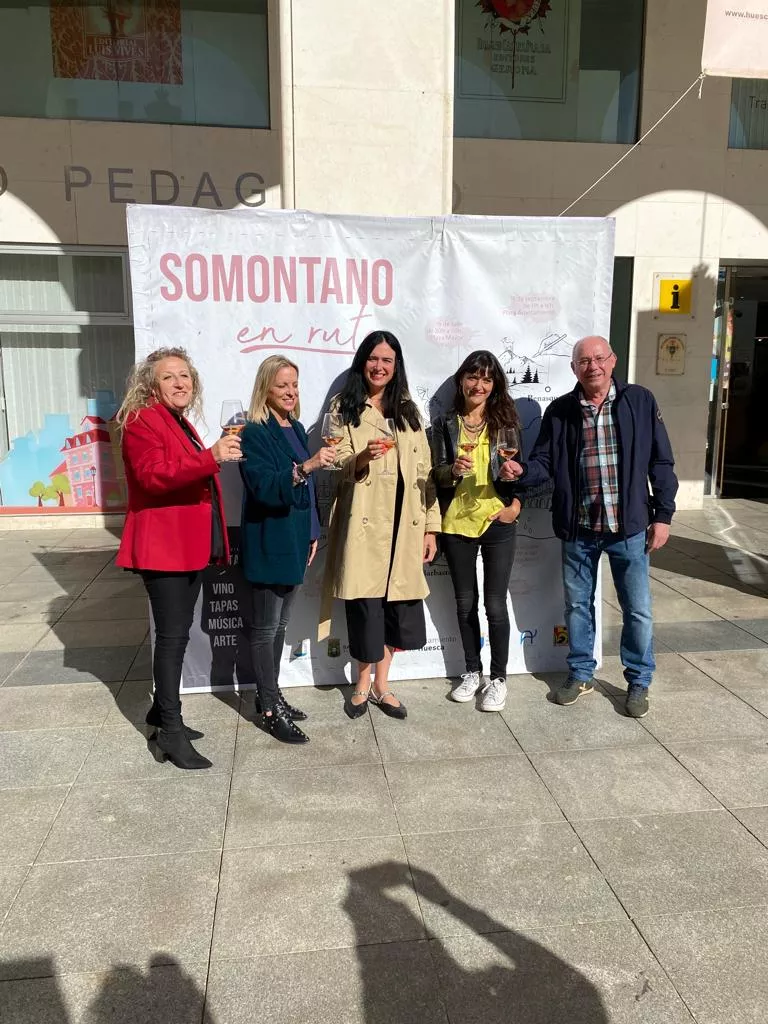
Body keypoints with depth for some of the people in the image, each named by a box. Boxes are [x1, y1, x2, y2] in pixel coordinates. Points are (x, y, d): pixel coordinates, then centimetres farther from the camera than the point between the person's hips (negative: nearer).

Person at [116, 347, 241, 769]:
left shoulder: (182, 424, 18)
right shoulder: (142, 421, -10)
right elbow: (152, 475, -27)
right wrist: (211, 457, -36)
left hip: (191, 544, 9)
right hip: (164, 545, -9)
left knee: (179, 633, 14)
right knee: (172, 635, -7)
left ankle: (163, 709, 28)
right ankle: (171, 731, 1)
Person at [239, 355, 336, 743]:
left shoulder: (297, 429, 12)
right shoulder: (254, 433, -12)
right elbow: (264, 487, -24)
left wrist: (313, 533, 16)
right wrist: (306, 466, -36)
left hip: (295, 542, 8)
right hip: (269, 545, -8)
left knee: (280, 624, 16)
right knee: (264, 627, 2)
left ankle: (271, 696, 29)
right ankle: (271, 711, 11)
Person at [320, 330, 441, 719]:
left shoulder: (408, 411, 14)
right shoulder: (344, 408, 4)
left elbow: (424, 471, 11)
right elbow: (333, 467, -4)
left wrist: (430, 526, 6)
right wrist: (362, 458, -25)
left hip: (403, 524, 4)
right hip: (364, 524, -3)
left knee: (398, 605, 5)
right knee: (366, 605, -2)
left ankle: (380, 684, 23)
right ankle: (363, 685, 20)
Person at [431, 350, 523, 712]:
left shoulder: (505, 422, 2)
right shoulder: (445, 424, 3)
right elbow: (436, 476, 1)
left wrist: (516, 501, -11)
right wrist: (454, 469, -20)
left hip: (498, 522, -1)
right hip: (457, 523, 1)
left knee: (495, 604, 2)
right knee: (465, 602, 12)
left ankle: (498, 678, 18)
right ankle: (472, 672, 28)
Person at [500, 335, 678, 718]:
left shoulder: (640, 401, -3)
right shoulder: (559, 411, 1)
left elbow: (661, 462, 0)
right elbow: (545, 463, 2)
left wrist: (663, 514, -2)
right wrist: (521, 471, -20)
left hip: (629, 527, -1)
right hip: (578, 529, 2)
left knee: (637, 609, 7)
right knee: (577, 605, 14)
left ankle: (638, 682, 27)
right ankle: (580, 674, 33)